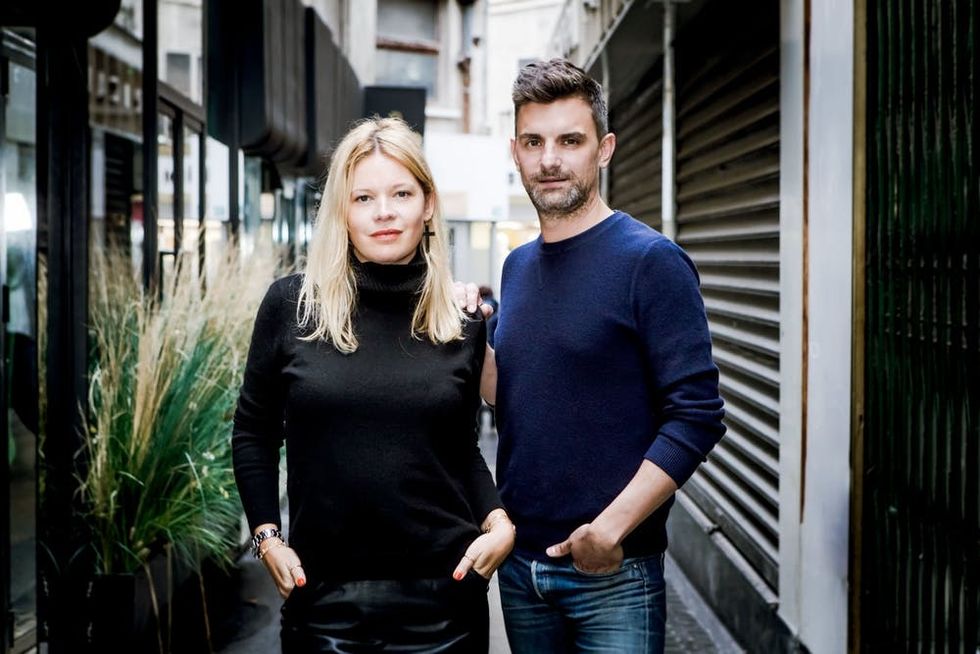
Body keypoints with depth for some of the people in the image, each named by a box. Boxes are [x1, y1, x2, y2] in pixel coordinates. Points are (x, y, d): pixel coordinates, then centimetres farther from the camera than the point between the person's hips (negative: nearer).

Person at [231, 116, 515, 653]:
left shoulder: (462, 325, 2)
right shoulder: (291, 305, -2)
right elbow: (254, 433, 7)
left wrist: (499, 524, -2)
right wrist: (267, 538, 0)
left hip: (443, 591, 1)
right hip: (323, 592, -1)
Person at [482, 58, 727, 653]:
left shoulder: (650, 261, -10)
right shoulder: (518, 265, 9)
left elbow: (696, 416, -16)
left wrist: (611, 527, -20)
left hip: (613, 572, -6)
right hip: (519, 563, 6)